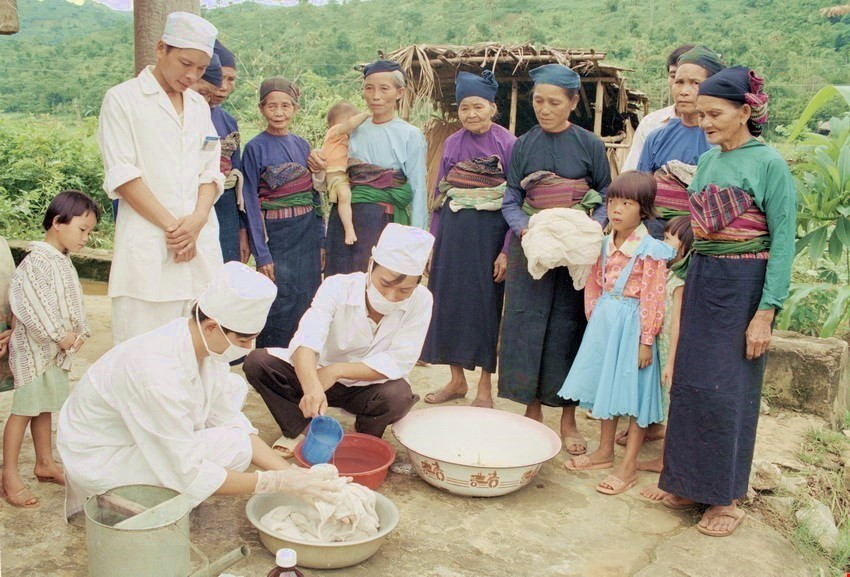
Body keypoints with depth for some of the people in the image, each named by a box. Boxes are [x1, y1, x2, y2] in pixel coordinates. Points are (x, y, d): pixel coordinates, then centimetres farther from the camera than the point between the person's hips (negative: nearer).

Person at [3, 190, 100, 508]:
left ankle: (45, 463, 26)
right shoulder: (37, 260, -17)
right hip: (34, 348, -9)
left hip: (57, 349, 9)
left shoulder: (64, 261, 12)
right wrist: (59, 334, -19)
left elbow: (74, 302, 15)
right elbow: (30, 302, -24)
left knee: (45, 407, 16)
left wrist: (79, 333, 0)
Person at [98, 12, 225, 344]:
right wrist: (171, 225, -12)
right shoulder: (123, 99, 1)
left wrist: (197, 220, -7)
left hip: (202, 243, 5)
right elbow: (122, 176, -6)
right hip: (148, 248, -5)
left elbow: (211, 172, 12)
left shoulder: (199, 105, 17)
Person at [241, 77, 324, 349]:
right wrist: (262, 255, -11)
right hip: (276, 235, -5)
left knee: (308, 303, 8)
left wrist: (321, 241, 7)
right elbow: (251, 203, -7)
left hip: (308, 234, 5)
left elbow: (315, 195, 12)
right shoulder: (255, 148, -5)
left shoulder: (302, 145, 9)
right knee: (280, 308, -2)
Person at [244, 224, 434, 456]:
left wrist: (337, 370, -30)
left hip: (368, 386, 0)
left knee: (399, 396, -34)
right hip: (319, 374, 1)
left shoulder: (421, 301, -20)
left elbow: (398, 363, -22)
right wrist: (312, 387, -57)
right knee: (257, 361, -21)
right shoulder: (338, 286, -22)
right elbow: (306, 341, -36)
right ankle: (297, 429, 1)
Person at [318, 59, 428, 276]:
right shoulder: (354, 131, 10)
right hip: (344, 219, 4)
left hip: (384, 224, -4)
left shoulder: (410, 135, -3)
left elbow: (417, 189, -4)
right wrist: (318, 165, -4)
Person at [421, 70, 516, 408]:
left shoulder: (509, 144, -5)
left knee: (485, 305, 3)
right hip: (453, 233, 4)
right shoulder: (452, 144, 8)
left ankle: (485, 387, 16)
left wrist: (507, 251, -11)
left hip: (489, 234, -4)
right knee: (449, 302, 8)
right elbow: (439, 195, 11)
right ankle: (457, 380, 24)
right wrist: (433, 242, 8)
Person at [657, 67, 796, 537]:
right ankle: (689, 482, 25)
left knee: (728, 389, 1)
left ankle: (725, 497, 17)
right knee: (689, 383, 9)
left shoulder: (769, 164, -10)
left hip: (744, 284, -6)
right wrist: (686, 282, 11)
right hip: (701, 280, 6)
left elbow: (783, 241, -12)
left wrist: (766, 313, -16)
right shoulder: (706, 161, 9)